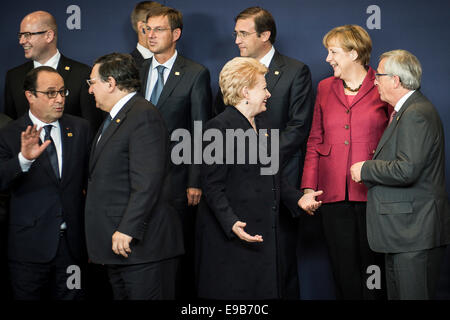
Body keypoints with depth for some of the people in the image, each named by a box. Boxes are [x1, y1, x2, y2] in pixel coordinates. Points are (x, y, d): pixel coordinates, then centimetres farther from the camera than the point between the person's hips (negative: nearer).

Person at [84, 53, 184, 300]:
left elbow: (147, 183, -21)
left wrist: (127, 231, -24)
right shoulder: (114, 119, 20)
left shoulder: (144, 116, -13)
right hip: (117, 243, 10)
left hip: (143, 245, -10)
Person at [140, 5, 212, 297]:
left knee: (180, 247, 2)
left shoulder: (196, 74, -2)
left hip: (177, 176, -4)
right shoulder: (137, 71, 12)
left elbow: (200, 132, -5)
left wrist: (196, 181, -11)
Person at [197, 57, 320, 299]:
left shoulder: (262, 126, 17)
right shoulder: (220, 128, -10)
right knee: (236, 294, -6)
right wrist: (232, 224, -26)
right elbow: (212, 187, -15)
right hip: (233, 234, -8)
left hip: (266, 233, 8)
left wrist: (298, 199, 11)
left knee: (267, 292, 5)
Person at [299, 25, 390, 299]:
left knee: (372, 266, 2)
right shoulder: (325, 88, 14)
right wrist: (308, 186, 5)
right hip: (334, 193, 4)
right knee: (343, 269, 5)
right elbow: (315, 141, 15)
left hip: (372, 193, -3)